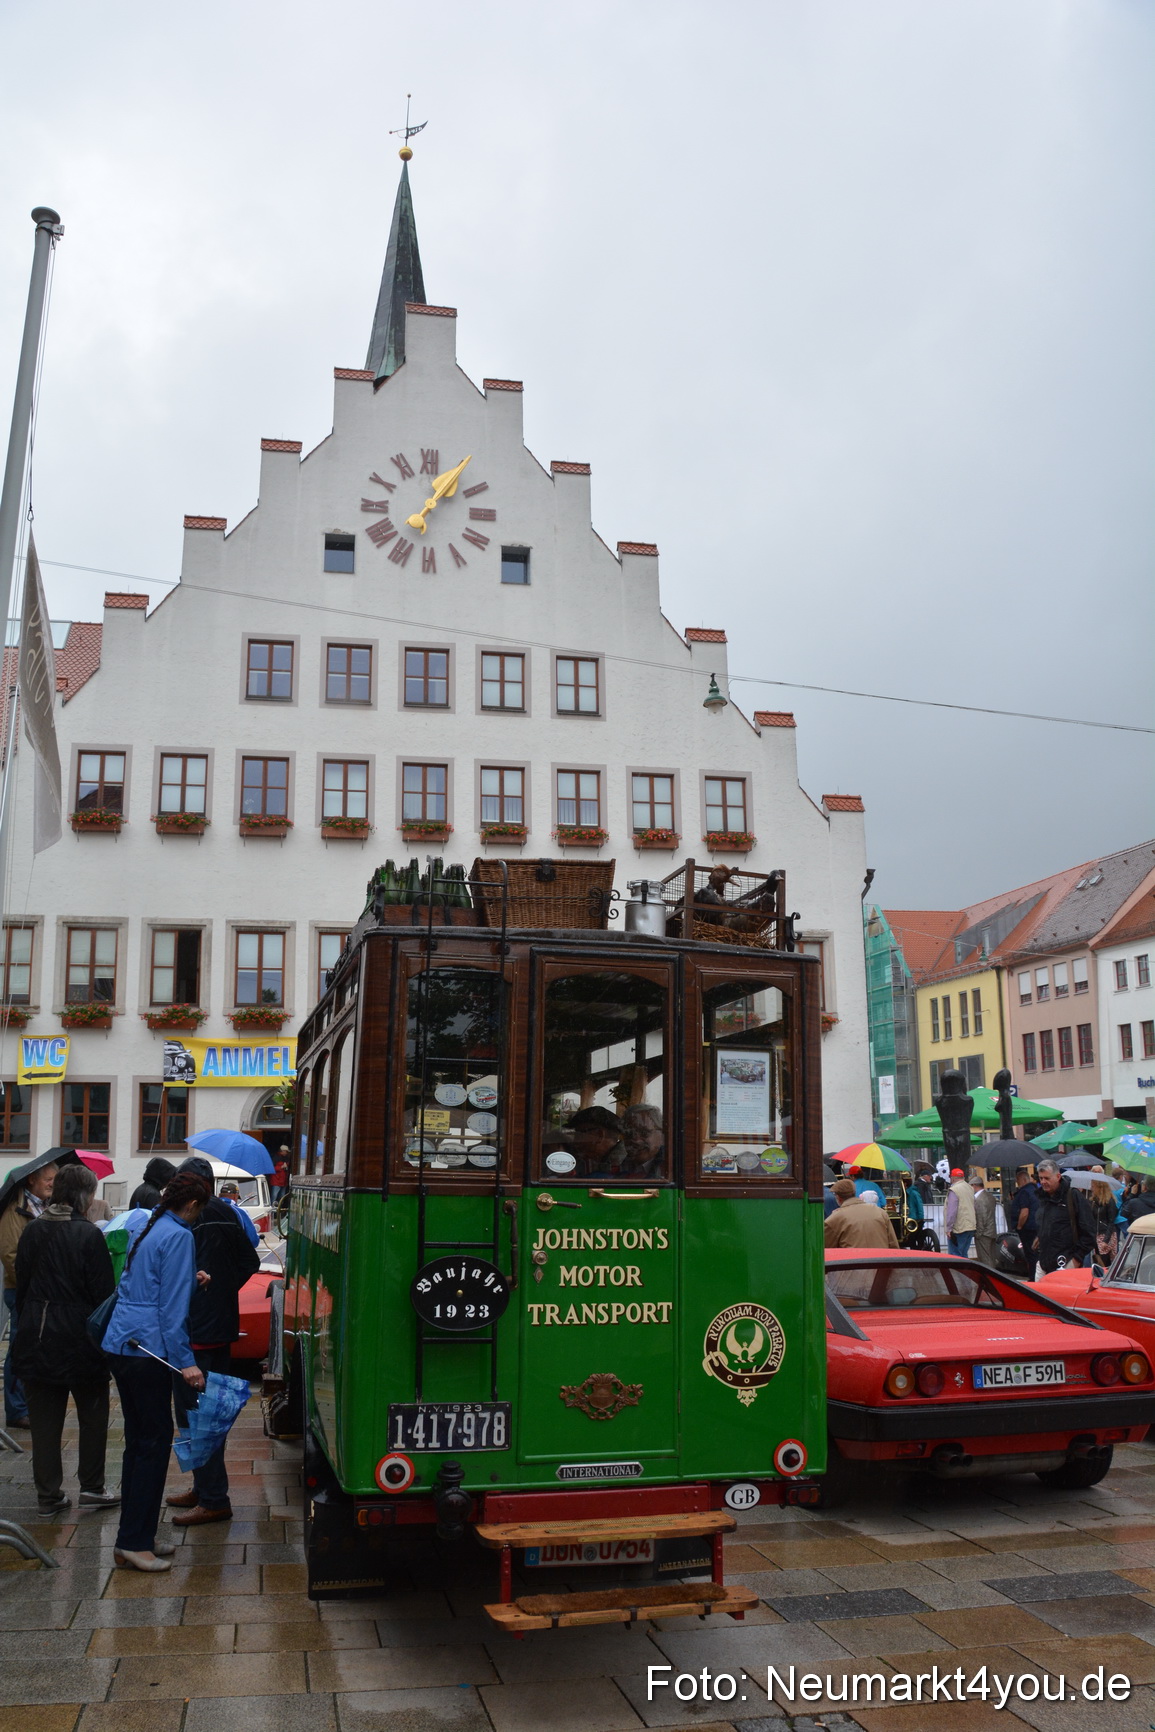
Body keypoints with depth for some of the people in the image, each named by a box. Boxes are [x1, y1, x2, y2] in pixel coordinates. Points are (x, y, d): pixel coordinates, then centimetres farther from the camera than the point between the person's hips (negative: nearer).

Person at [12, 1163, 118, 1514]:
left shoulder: (33, 1231, 2)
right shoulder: (89, 1235, -14)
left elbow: (21, 1285, 9)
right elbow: (103, 1291, -12)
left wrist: (29, 1324, 18)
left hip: (36, 1337, 5)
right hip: (79, 1337, -4)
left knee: (44, 1419, 10)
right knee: (93, 1413, 12)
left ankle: (48, 1495, 15)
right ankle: (91, 1486, 15)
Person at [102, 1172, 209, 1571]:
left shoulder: (147, 1229, 15)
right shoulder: (178, 1236, -11)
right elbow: (172, 1305, -16)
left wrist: (191, 1277, 31)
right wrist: (185, 1361, -17)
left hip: (119, 1343, 9)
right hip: (147, 1346, -9)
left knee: (138, 1439, 13)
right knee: (155, 1439, -2)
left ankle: (136, 1537, 19)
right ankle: (134, 1542, 0)